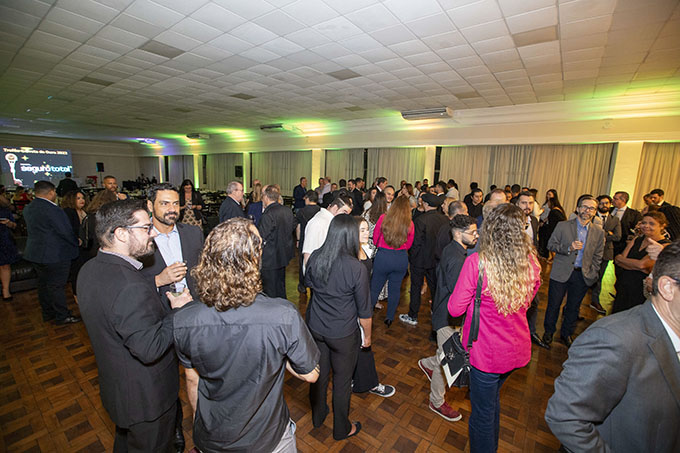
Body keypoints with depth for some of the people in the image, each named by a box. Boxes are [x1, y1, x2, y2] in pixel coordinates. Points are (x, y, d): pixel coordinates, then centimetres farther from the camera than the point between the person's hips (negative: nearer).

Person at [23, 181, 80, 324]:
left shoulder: (28, 208, 6)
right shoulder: (53, 210, -23)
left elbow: (34, 229, 13)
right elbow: (66, 232, -19)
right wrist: (76, 243, -2)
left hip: (35, 253, 9)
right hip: (55, 255, -9)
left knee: (43, 284, 18)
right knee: (56, 286, 1)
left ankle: (48, 313, 32)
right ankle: (62, 316, 12)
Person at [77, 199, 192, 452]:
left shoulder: (89, 269, -5)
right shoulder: (132, 286, -37)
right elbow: (150, 349, -33)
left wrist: (157, 282, -1)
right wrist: (178, 311, -23)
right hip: (147, 399, -9)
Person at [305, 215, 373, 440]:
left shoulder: (315, 258, -13)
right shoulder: (357, 268, -26)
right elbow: (364, 311, -14)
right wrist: (367, 336, 2)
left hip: (315, 327, 4)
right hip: (343, 334, -4)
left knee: (319, 373, 25)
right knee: (342, 381, 18)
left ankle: (318, 415, 50)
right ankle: (341, 429, 41)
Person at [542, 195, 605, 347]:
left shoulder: (599, 232, 4)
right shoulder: (562, 226, -4)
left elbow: (597, 257, 9)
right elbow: (551, 245, -4)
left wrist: (592, 274, 2)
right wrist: (568, 248, -20)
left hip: (583, 276, 3)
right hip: (561, 273, -2)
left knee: (573, 307, 14)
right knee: (554, 305, 7)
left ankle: (566, 334, 33)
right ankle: (548, 331, 26)